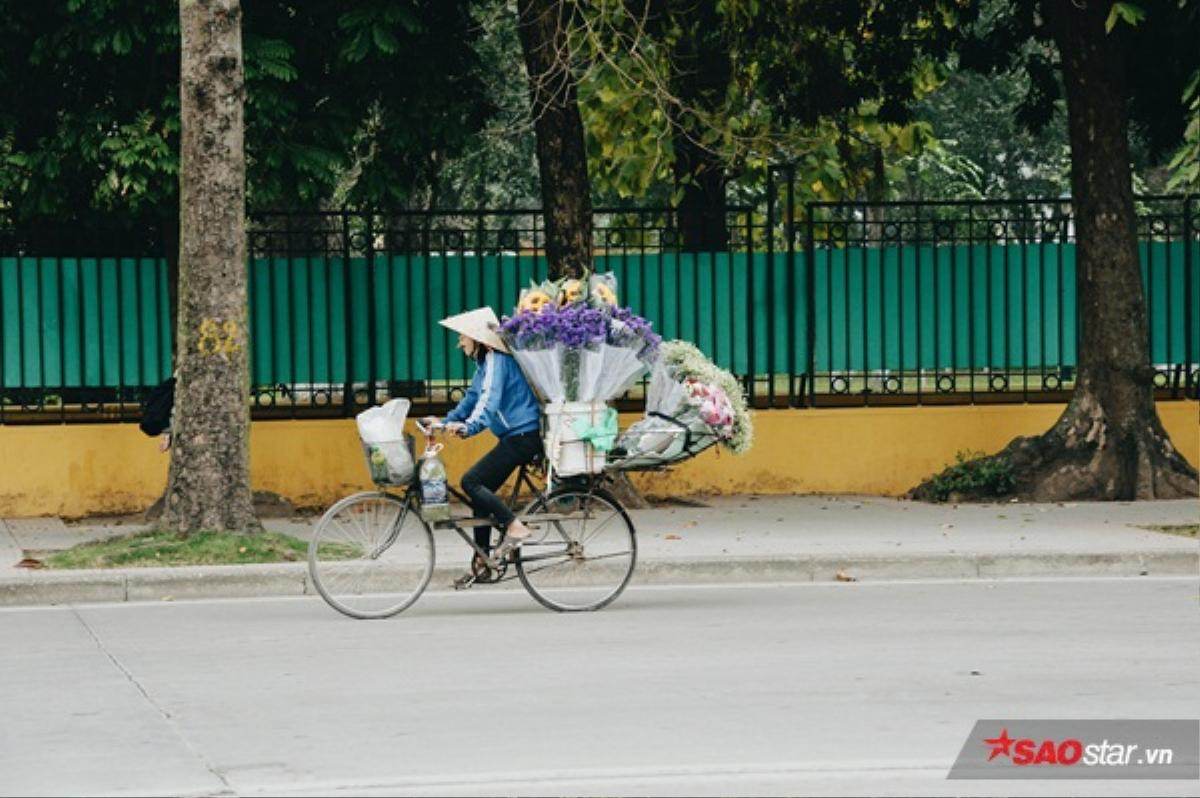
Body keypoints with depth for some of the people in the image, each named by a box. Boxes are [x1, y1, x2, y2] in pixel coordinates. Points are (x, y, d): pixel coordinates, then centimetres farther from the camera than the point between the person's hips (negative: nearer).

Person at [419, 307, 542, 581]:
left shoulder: (496, 360, -15)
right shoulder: (486, 363, 16)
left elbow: (489, 399, -29)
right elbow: (473, 398, 27)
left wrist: (468, 427, -42)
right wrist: (447, 421, 19)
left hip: (523, 435, -10)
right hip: (518, 437, 10)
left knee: (471, 481, -15)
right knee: (481, 490, 9)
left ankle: (515, 527, -16)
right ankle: (482, 562, 11)